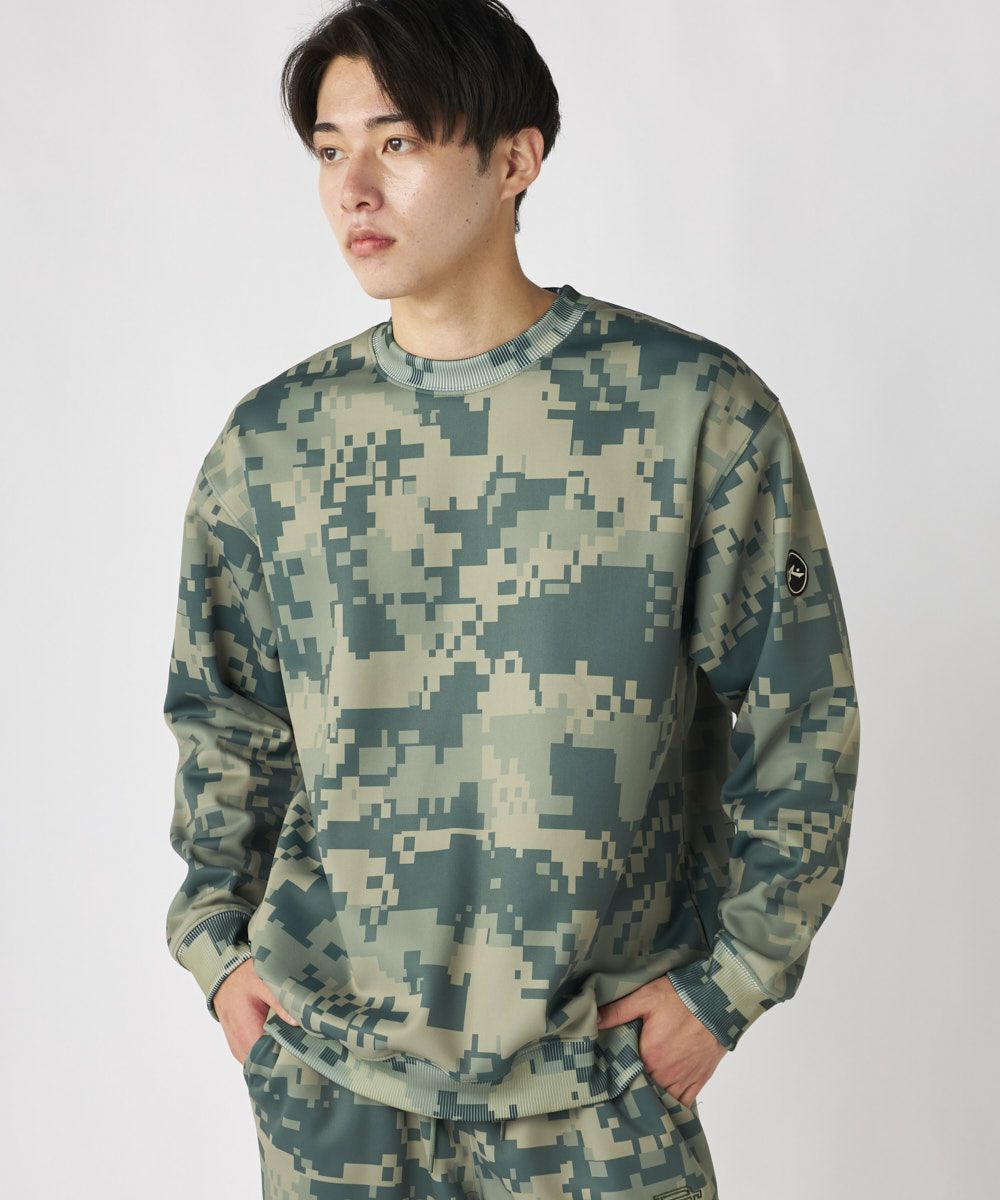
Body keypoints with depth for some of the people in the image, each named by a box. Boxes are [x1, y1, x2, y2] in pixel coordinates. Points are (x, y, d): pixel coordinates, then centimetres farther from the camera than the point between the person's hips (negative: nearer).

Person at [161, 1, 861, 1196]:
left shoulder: (696, 409, -9)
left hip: (597, 1075, -2)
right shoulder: (270, 439, 1)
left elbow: (799, 717, -3)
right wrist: (215, 941, 4)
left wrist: (728, 978, -5)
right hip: (327, 1070, 3)